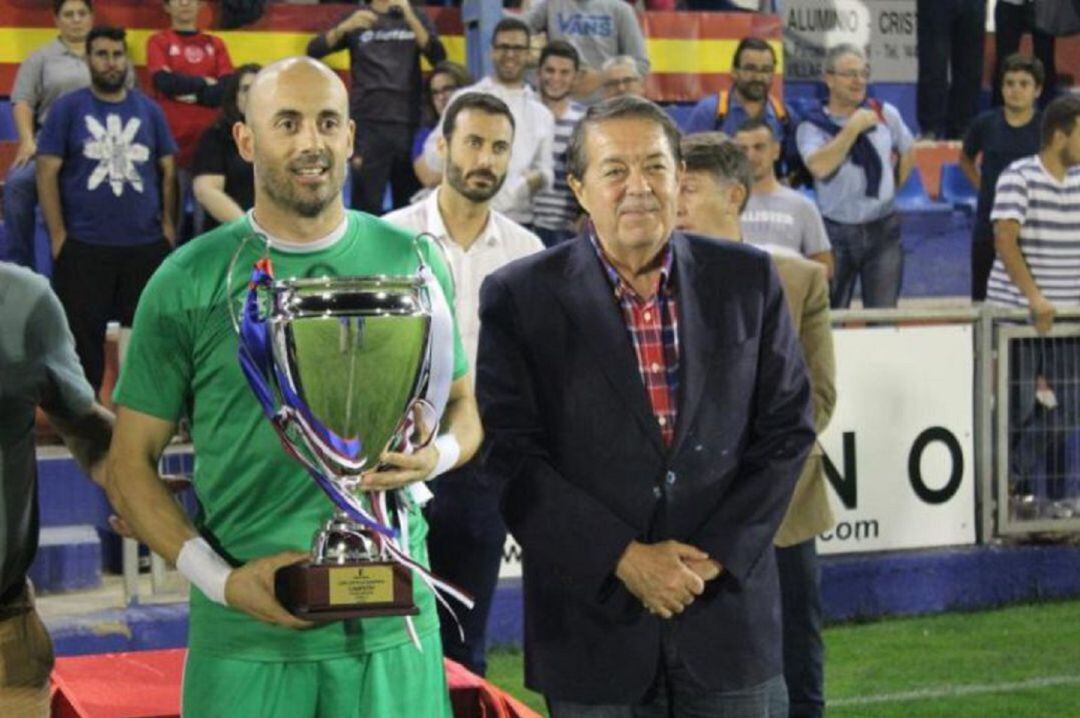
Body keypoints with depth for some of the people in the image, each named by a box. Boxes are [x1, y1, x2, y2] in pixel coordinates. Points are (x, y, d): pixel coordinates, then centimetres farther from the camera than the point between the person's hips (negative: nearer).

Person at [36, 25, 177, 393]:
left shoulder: (149, 110, 8)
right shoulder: (67, 108, 0)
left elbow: (167, 170, 12)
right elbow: (47, 172, -2)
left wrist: (168, 224, 3)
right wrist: (58, 236, -8)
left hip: (146, 244, 2)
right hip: (83, 245, -2)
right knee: (83, 336, 3)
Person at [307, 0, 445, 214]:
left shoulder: (416, 18, 14)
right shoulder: (356, 19, 11)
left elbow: (439, 58, -2)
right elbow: (314, 51, 0)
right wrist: (345, 27, -18)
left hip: (408, 123, 1)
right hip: (368, 123, -1)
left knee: (410, 203, 1)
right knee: (367, 203, -7)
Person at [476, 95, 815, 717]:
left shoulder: (747, 281, 5)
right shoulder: (520, 297, -2)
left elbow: (787, 429, 4)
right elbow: (512, 455, -6)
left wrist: (715, 555, -7)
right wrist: (623, 559, -13)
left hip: (729, 604, 2)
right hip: (593, 631, -2)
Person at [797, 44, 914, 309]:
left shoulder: (885, 114, 5)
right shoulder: (812, 126, -5)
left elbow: (907, 153, 22)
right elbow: (820, 167, -24)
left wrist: (892, 186, 13)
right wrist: (853, 128, -18)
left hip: (883, 229, 2)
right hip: (836, 232, -2)